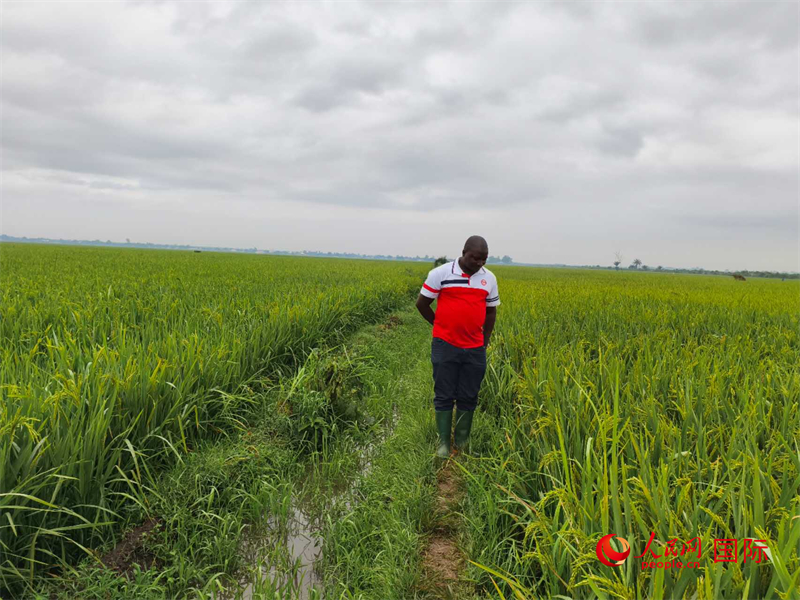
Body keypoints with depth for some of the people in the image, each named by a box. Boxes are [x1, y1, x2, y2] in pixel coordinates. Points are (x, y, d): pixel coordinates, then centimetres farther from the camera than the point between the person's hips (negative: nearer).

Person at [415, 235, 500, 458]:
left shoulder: (489, 279, 4)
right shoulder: (440, 273, -8)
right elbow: (422, 304, 0)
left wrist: (485, 340, 10)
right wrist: (441, 326, 5)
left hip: (474, 349, 3)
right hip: (445, 346, -3)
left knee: (468, 397, 9)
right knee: (444, 396, 3)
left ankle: (463, 442, 23)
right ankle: (443, 442, 14)